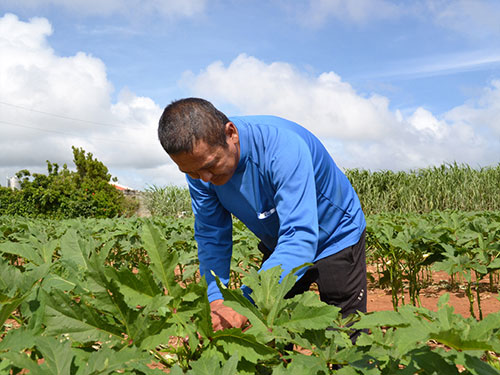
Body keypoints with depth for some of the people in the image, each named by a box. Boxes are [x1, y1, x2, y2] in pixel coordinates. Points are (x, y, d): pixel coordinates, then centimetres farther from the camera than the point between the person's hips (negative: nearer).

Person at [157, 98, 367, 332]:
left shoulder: (283, 147, -37)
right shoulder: (199, 160, -19)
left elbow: (300, 238, -43)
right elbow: (211, 236, -12)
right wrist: (215, 300, -28)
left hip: (336, 240, -4)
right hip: (279, 247, 5)